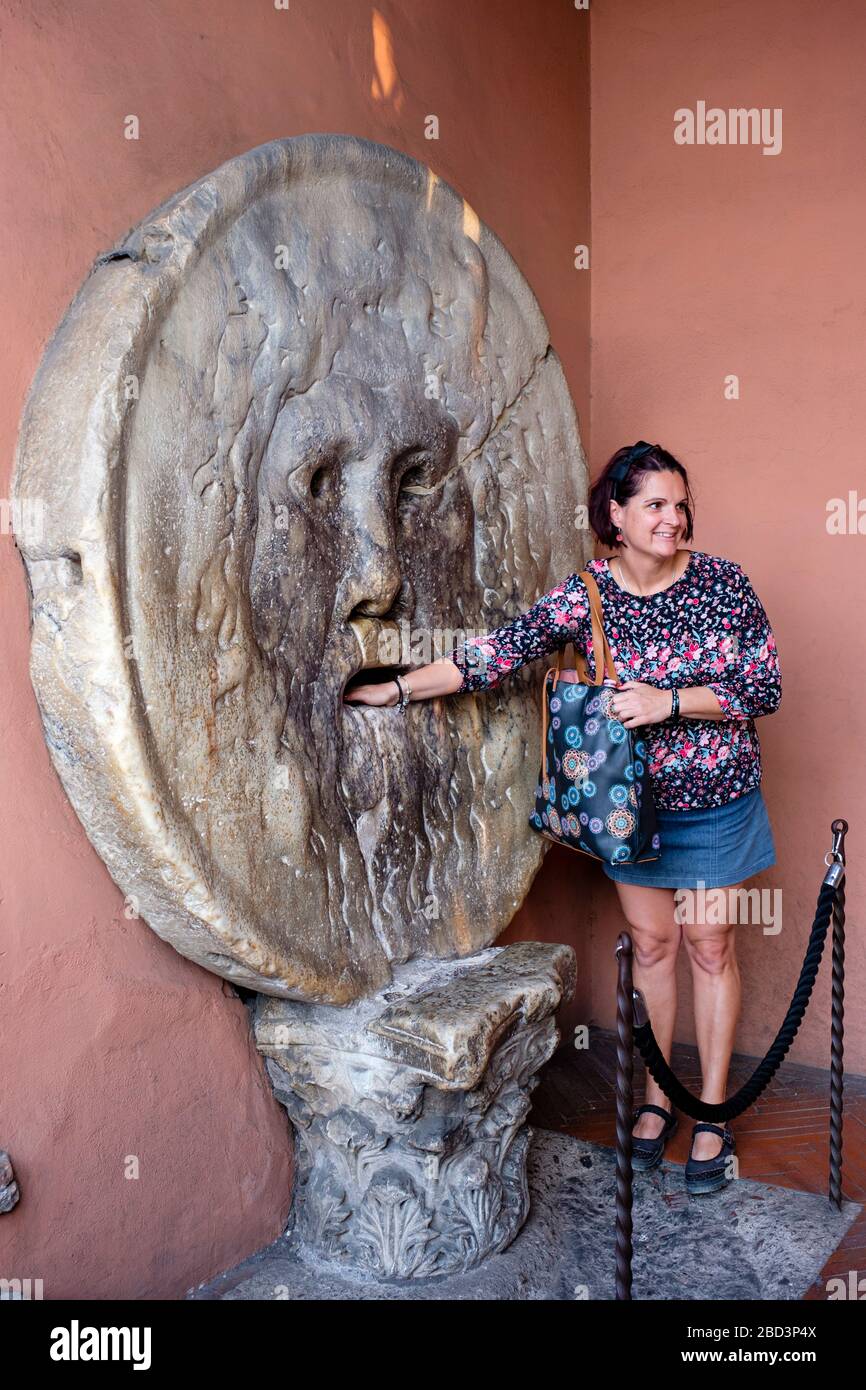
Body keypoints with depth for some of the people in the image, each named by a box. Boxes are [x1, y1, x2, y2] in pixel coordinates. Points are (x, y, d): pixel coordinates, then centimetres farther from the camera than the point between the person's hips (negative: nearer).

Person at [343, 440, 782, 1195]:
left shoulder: (723, 581, -10)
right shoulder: (583, 596, -9)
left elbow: (766, 685, -10)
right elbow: (497, 653, -9)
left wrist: (670, 701, -22)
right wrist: (397, 688, -11)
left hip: (715, 800, -1)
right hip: (630, 801, 1)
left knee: (710, 945, 7)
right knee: (651, 942, 12)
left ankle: (713, 1112, 23)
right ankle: (658, 1096, 30)